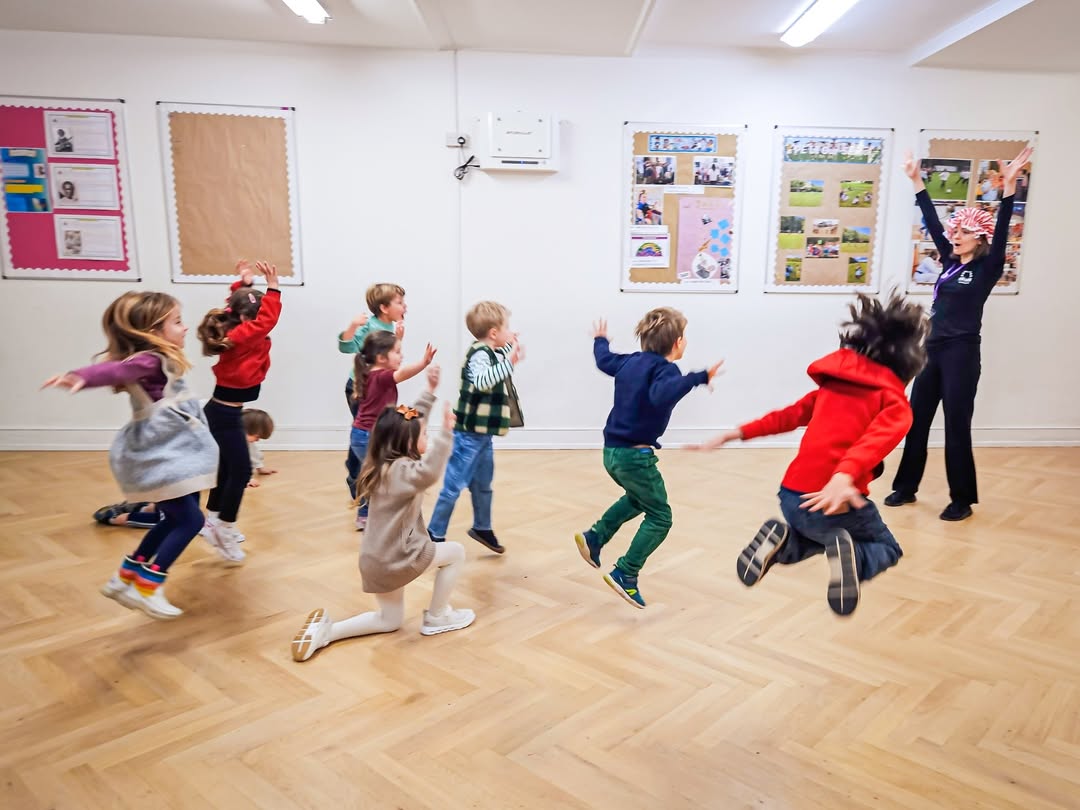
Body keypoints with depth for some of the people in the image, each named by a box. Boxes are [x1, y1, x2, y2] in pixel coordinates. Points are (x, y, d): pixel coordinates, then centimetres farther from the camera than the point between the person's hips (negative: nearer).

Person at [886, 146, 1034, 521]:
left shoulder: (987, 268, -4)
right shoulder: (950, 262, 11)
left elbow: (1001, 231, -17)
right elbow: (933, 223, 12)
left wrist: (1009, 185, -26)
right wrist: (916, 180, 12)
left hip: (962, 353, -6)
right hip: (934, 349, 7)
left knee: (957, 427, -1)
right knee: (916, 420, 10)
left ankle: (962, 500, 11)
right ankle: (906, 487, 22)